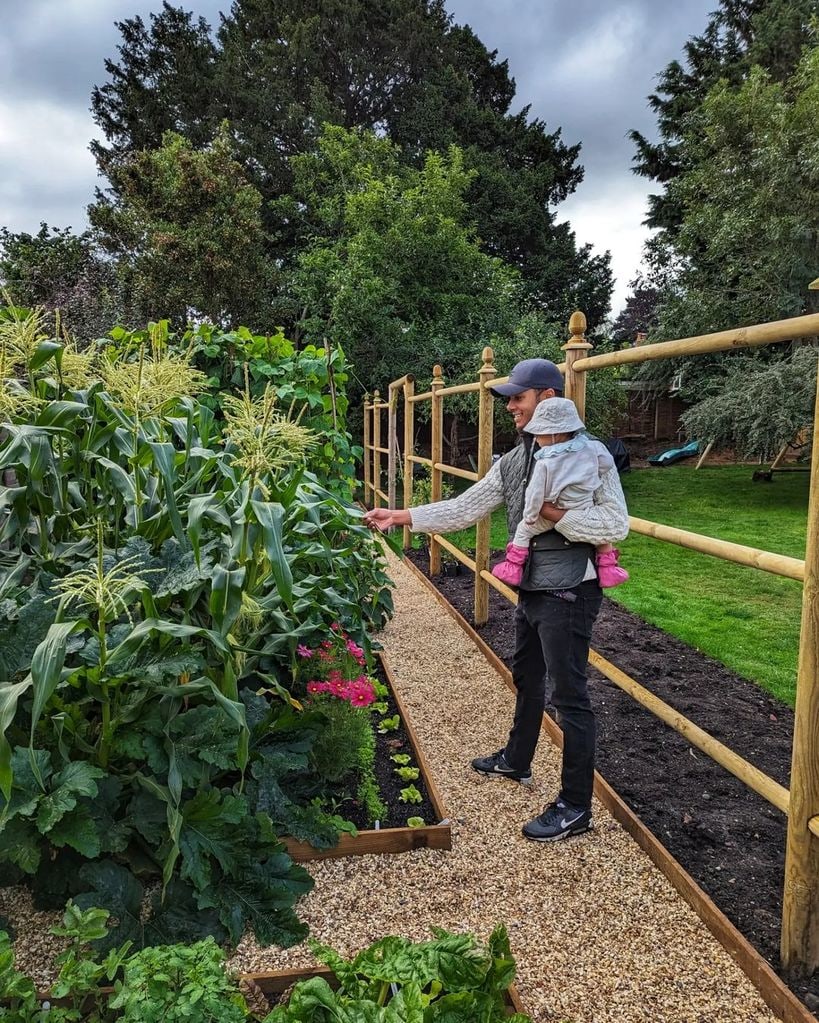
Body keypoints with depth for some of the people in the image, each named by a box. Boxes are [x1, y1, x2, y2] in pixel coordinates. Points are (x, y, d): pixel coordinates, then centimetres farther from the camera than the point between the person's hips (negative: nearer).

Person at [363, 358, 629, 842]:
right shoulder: (514, 460, 6)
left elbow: (616, 525, -22)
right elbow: (464, 508, 5)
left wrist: (552, 511, -23)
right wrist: (400, 516, -1)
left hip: (569, 594, -8)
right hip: (531, 590, 8)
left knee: (570, 697, 0)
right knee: (527, 680, 24)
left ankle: (576, 807, 15)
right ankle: (517, 761, 45)